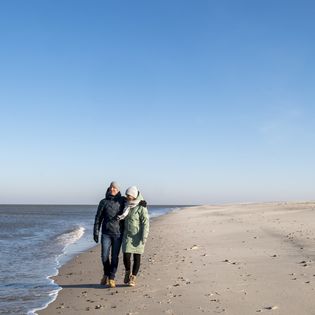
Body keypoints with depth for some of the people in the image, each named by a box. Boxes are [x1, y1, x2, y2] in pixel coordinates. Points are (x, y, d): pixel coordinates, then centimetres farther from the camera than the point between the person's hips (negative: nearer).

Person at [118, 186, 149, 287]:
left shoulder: (141, 207, -11)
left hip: (137, 236, -4)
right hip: (127, 235, 4)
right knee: (126, 256, -5)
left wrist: (144, 237, -18)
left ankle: (133, 278, 15)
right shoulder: (127, 206, 8)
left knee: (137, 257, 3)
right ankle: (127, 273, 21)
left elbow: (145, 222, -13)